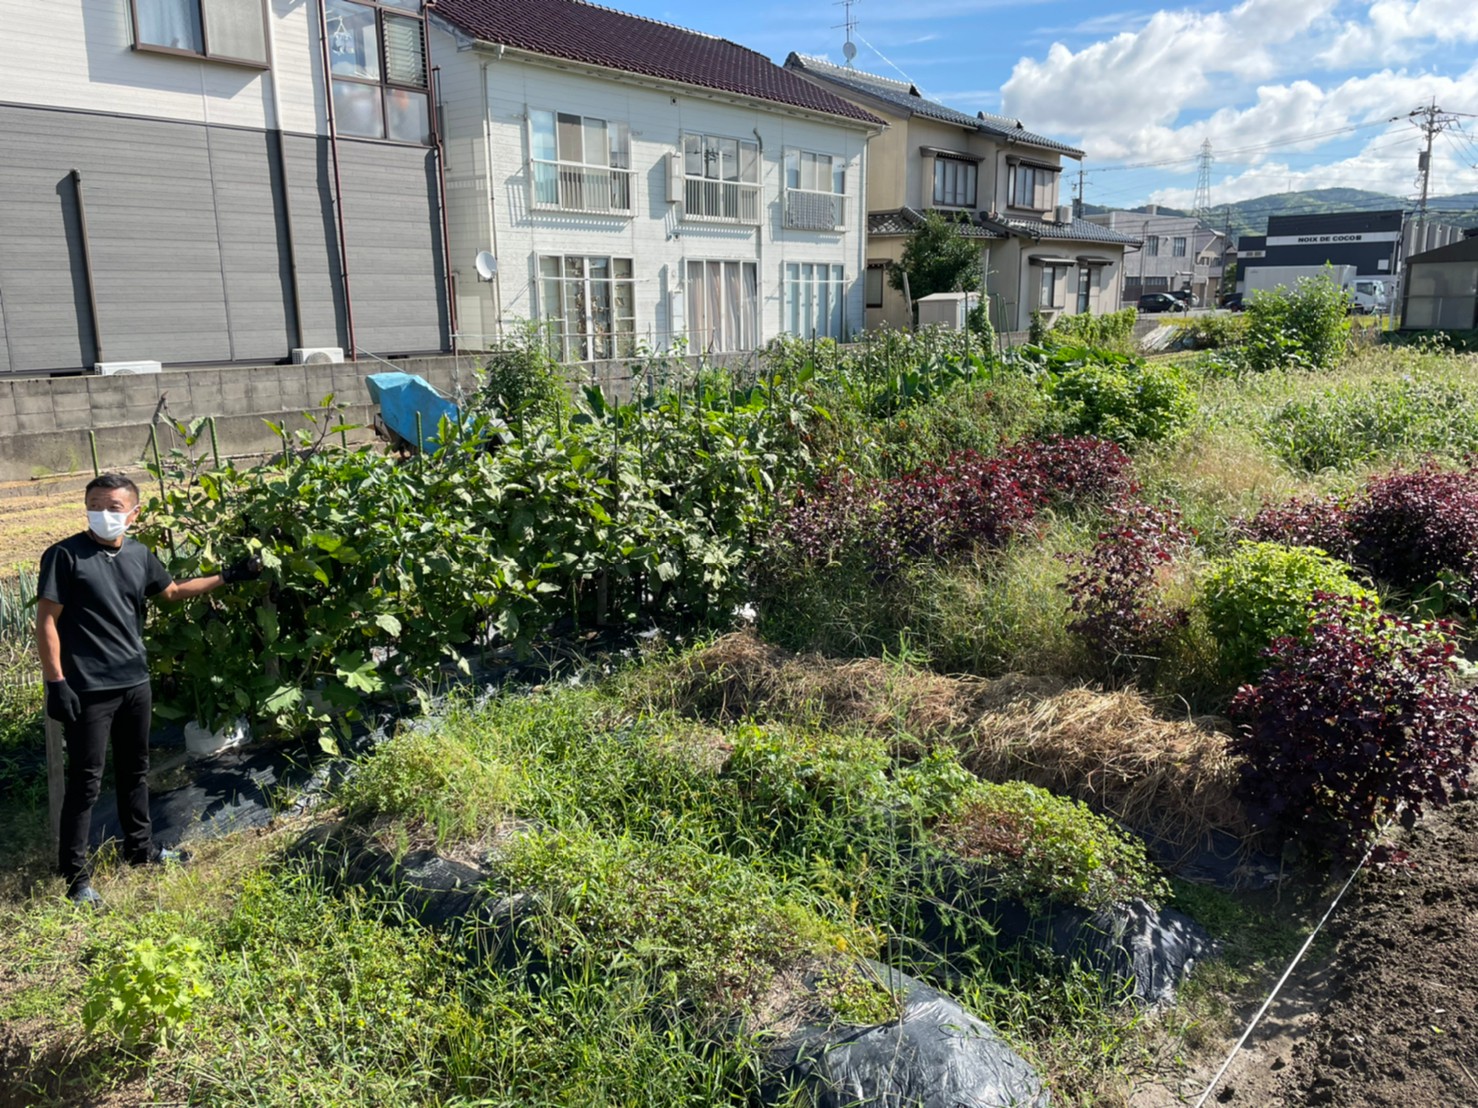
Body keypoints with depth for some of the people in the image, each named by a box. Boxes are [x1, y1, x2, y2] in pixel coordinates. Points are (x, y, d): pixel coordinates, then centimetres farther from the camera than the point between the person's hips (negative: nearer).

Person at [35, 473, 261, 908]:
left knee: (135, 770, 19)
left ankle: (140, 848, 35)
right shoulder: (64, 555, -12)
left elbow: (172, 591, 22)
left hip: (135, 681, 6)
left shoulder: (139, 555, 5)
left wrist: (226, 577, 19)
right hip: (88, 689, -6)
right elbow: (47, 621, -11)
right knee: (85, 781, 1)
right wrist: (56, 682, -16)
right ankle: (75, 874, 14)